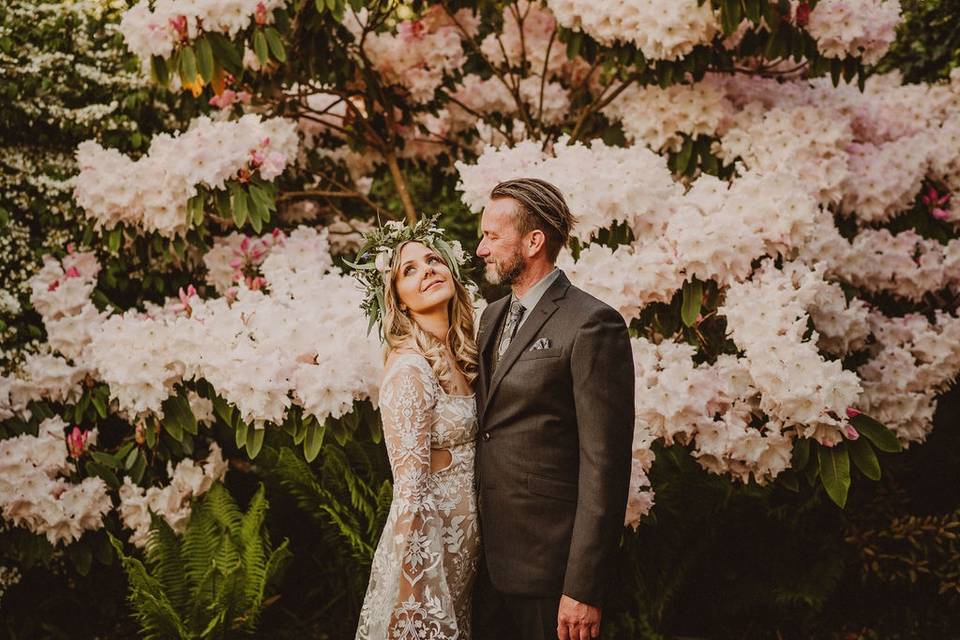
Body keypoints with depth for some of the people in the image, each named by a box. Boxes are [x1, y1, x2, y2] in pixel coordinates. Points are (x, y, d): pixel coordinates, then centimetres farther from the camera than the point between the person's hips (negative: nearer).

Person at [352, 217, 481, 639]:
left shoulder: (458, 355, 6)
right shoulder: (410, 370, -18)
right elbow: (411, 491, -21)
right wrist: (414, 594, -22)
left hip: (465, 546, 8)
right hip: (426, 544, -8)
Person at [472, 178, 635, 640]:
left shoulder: (592, 325, -14)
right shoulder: (493, 317, 13)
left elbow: (605, 465, -17)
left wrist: (583, 589, -19)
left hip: (547, 565, -7)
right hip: (488, 558, 8)